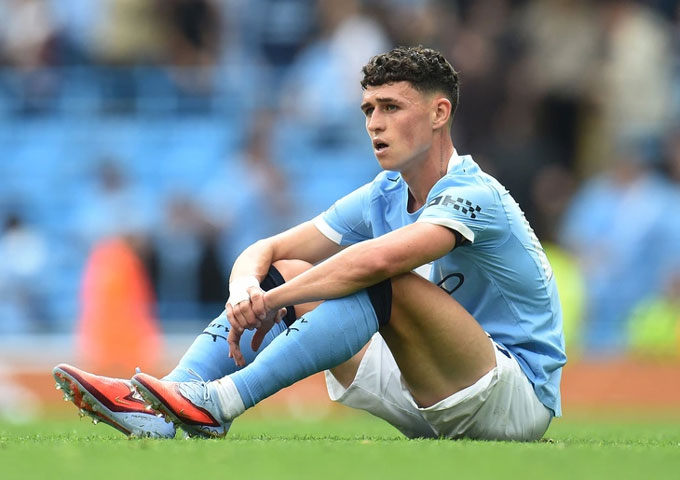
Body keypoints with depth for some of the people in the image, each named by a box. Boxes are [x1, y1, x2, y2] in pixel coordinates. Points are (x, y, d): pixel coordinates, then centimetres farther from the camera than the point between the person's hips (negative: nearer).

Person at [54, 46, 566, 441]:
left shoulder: (472, 196, -19)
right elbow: (264, 252, 7)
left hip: (518, 396, -8)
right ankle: (154, 408, -21)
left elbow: (377, 259, -36)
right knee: (284, 274, -1)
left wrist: (271, 301, -27)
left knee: (384, 282, -32)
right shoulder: (383, 197, 8)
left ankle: (219, 402, -37)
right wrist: (246, 289, -18)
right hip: (431, 408, 8)